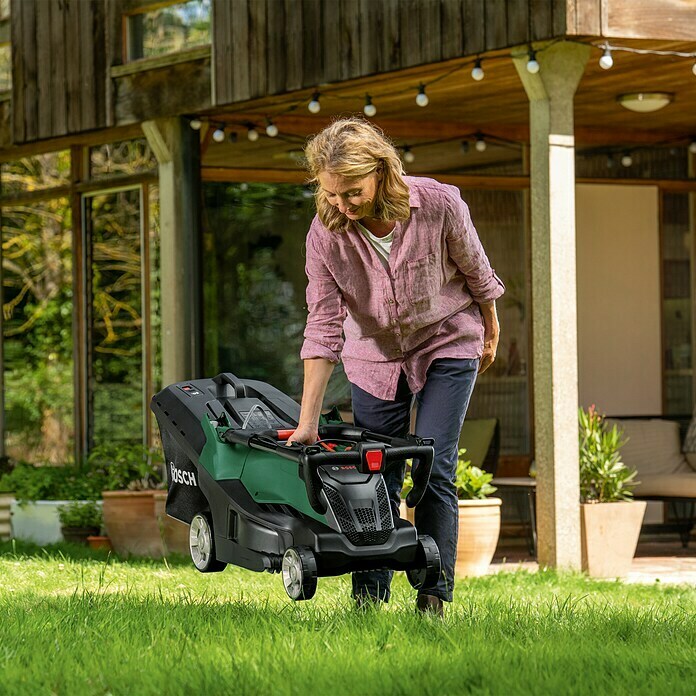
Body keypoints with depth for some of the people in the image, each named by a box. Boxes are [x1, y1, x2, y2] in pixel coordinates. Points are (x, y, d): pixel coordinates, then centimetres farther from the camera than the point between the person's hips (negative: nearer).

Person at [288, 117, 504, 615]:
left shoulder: (440, 206, -26)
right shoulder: (325, 233, -21)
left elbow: (477, 275, -6)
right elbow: (323, 328, -19)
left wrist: (490, 335, 9)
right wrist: (307, 422, -22)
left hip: (446, 347, -2)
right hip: (374, 356, 2)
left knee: (433, 469, -11)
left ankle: (434, 597, -4)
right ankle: (369, 600, 8)